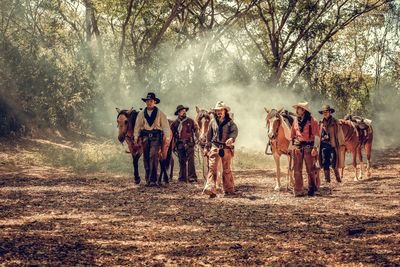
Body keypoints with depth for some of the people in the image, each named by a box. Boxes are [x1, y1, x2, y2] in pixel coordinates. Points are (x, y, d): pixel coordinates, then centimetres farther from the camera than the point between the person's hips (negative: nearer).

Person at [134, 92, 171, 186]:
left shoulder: (160, 113, 2)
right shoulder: (141, 114, 10)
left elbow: (165, 126, 1)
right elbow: (137, 126, 13)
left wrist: (166, 137, -9)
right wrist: (136, 137, 6)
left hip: (156, 137, -3)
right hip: (145, 137, 3)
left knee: (153, 157, -14)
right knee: (146, 158, 6)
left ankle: (152, 179, -14)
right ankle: (147, 178, 17)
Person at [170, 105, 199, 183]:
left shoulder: (190, 121, 5)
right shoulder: (175, 123, 8)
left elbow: (196, 129, 12)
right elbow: (171, 132, 19)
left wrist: (196, 138, 4)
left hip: (189, 143, -2)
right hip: (180, 144, 2)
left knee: (190, 160, -10)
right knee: (182, 161, 7)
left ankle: (192, 177, -11)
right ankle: (182, 177, 13)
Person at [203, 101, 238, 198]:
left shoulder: (230, 122, 1)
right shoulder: (213, 122, 9)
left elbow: (235, 131, -16)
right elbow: (209, 135, 16)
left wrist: (231, 139, -36)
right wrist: (206, 147, 15)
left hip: (226, 148, -1)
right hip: (215, 147, 1)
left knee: (226, 169, 9)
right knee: (212, 167, -12)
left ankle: (229, 189, 23)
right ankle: (210, 189, -20)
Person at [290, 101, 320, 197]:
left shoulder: (312, 121, -4)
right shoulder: (296, 121, 10)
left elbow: (317, 136, -4)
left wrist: (315, 148, -11)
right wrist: (293, 146, 14)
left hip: (308, 147, -4)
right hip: (297, 147, 4)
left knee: (310, 170, 4)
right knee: (297, 170, 0)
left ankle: (312, 189, 19)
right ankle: (298, 191, 4)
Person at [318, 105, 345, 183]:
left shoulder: (335, 122, 0)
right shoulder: (321, 122, 11)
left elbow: (340, 134, 0)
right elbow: (319, 133, 18)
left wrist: (342, 144, -7)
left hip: (333, 144, -4)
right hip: (323, 145, 4)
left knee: (334, 162, -7)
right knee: (325, 163, 2)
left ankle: (337, 176, 14)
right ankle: (327, 179, 11)